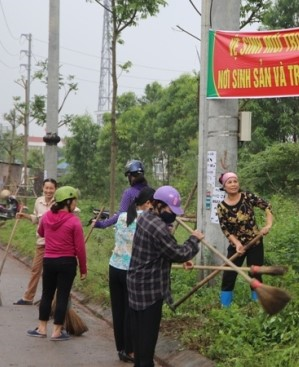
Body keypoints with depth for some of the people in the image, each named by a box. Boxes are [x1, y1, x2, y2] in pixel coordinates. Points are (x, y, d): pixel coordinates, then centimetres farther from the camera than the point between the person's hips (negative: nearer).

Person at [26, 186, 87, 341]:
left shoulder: (47, 216, 0)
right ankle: (57, 331, 8)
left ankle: (42, 328, 21)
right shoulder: (74, 220, -15)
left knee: (47, 294, 15)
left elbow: (40, 233, 22)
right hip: (67, 262, -4)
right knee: (62, 296, 4)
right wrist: (83, 268, -3)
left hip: (48, 261, 4)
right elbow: (80, 248, -12)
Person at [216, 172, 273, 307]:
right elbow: (225, 229, -7)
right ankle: (225, 306, 11)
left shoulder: (247, 197, -9)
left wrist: (268, 225, -18)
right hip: (236, 245, 1)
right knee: (228, 275, 1)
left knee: (255, 274, 4)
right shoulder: (221, 207, -8)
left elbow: (267, 206, -5)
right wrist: (237, 243, -20)